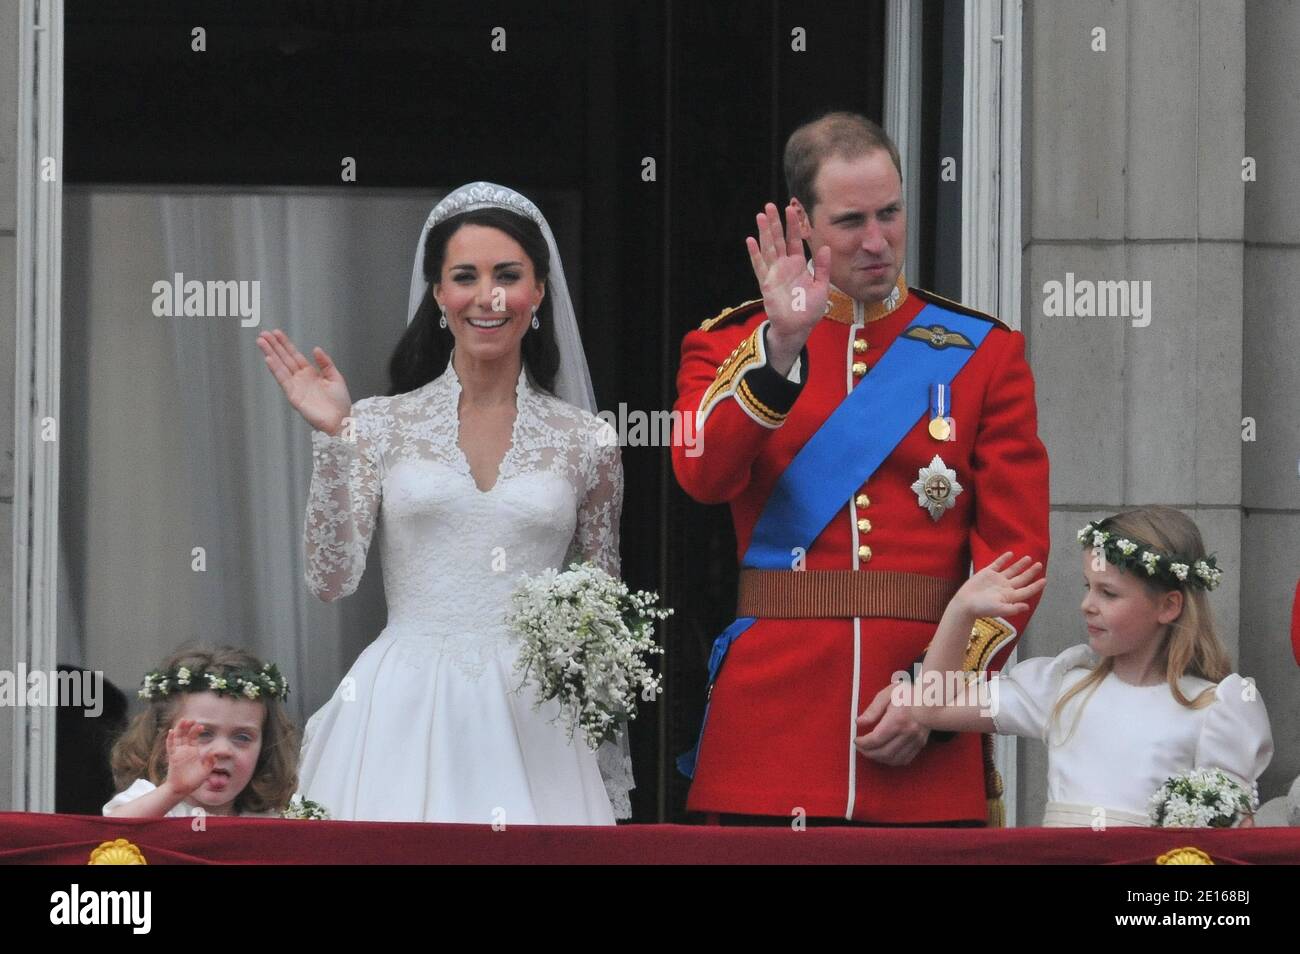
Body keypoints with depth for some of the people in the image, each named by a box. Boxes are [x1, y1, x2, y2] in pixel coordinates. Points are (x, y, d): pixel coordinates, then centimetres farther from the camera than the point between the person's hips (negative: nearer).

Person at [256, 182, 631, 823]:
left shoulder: (585, 442, 6)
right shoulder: (380, 425, 4)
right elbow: (330, 578, -5)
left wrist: (613, 789, 9)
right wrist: (331, 438, -12)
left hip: (531, 723, 0)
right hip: (403, 716, 0)